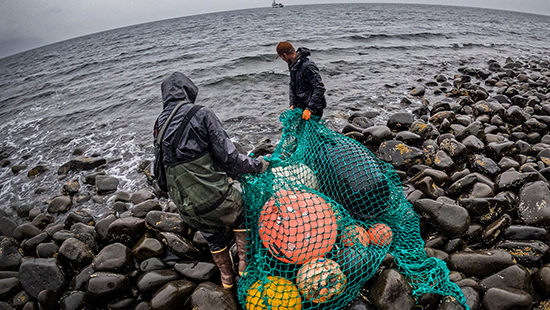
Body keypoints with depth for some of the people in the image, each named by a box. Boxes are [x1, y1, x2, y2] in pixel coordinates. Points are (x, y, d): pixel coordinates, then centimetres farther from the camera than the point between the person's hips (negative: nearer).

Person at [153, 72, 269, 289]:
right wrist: (257, 165, -1)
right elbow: (228, 156, -17)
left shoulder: (159, 124, 7)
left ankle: (226, 278, 49)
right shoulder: (201, 114, -11)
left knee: (214, 238, 29)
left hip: (187, 209, 6)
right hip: (214, 196, -5)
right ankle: (245, 264, 34)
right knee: (240, 216, 26)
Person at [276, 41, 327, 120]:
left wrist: (309, 109, -28)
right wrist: (292, 104, 3)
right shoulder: (293, 65, 6)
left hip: (314, 108, -9)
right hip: (301, 106, 9)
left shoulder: (307, 66, -24)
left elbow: (320, 88, -27)